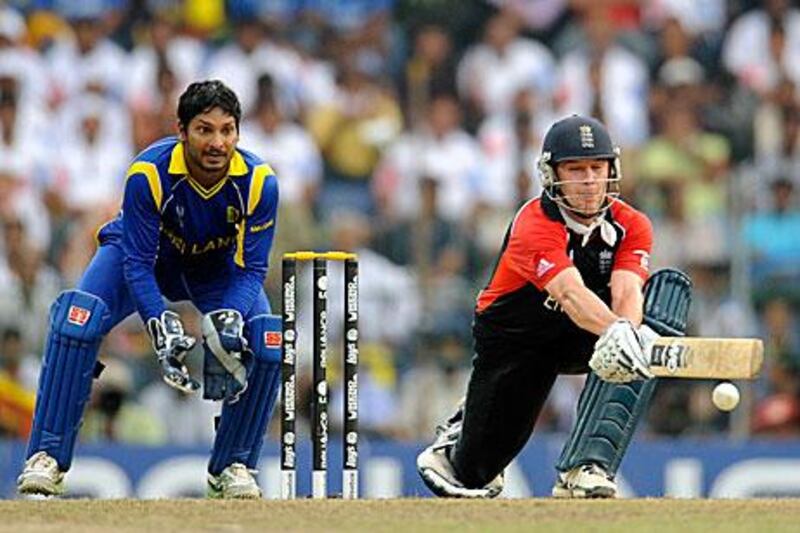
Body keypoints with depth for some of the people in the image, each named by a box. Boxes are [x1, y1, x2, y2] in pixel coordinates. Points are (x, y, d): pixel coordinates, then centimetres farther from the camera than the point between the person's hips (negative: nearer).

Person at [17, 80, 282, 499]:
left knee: (269, 341, -23)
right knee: (76, 318, -29)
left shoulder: (258, 182, -28)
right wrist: (162, 326, -42)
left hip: (218, 268, 2)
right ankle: (47, 457, -20)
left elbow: (252, 269, -20)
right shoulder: (149, 173, -34)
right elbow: (137, 263, -28)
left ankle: (232, 466, -3)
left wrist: (230, 319, -39)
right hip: (142, 251, -2)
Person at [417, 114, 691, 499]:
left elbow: (626, 292, -32)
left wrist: (630, 333, -55)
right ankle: (460, 433, 40)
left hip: (588, 336, 3)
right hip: (515, 336, -3)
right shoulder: (534, 226, -29)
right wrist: (614, 331, -66)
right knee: (477, 475, -5)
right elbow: (570, 293, -47)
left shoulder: (631, 226, -15)